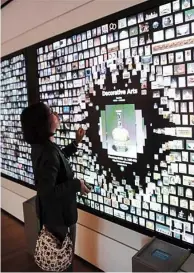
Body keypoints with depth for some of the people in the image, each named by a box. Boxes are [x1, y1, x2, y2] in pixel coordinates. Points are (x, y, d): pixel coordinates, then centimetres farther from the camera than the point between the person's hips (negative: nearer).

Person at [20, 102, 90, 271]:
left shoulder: (42, 146, -3)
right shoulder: (48, 152, -33)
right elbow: (47, 191, -35)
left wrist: (76, 143, 12)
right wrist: (76, 185, -26)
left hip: (50, 210, 9)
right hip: (59, 214, -9)